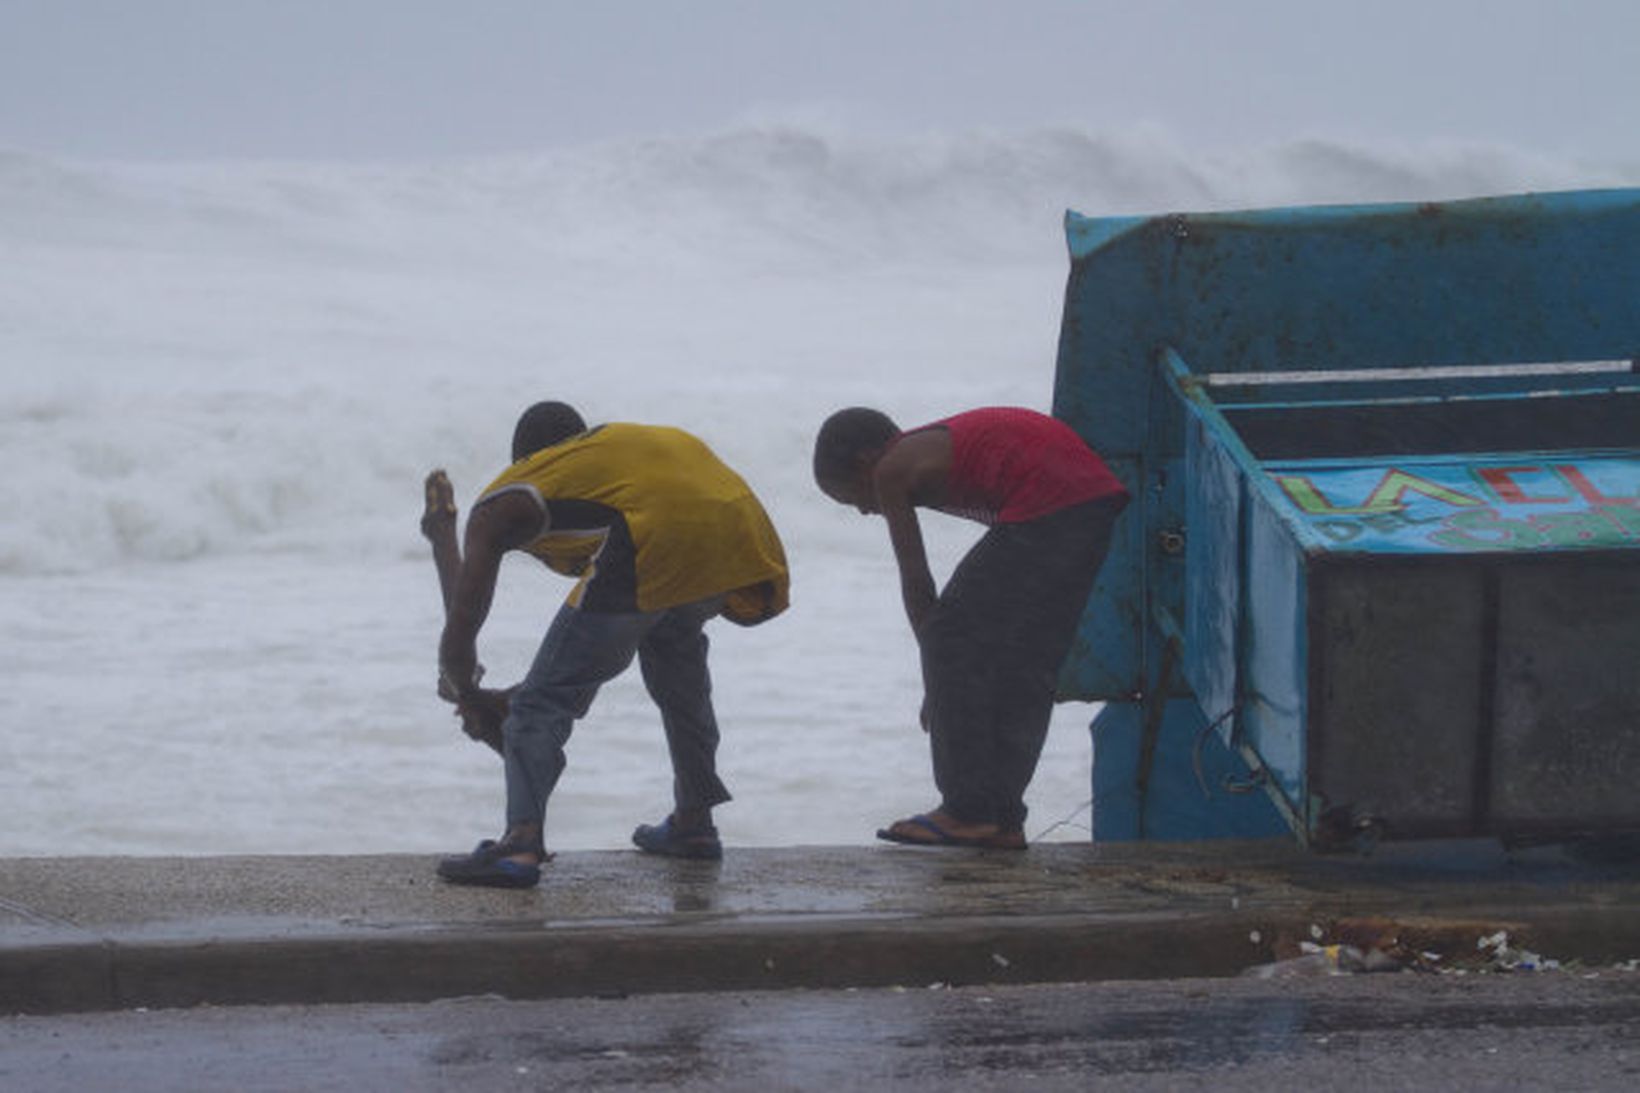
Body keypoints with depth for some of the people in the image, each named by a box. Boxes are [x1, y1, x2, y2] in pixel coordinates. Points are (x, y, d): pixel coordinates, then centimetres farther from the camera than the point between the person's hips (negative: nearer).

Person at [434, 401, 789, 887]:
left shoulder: (503, 501, 24)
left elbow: (460, 628, 21)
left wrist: (466, 693, 39)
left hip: (657, 545, -6)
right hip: (740, 525, 6)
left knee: (541, 704, 1)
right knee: (675, 644, 35)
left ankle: (522, 842, -18)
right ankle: (694, 823, 35)